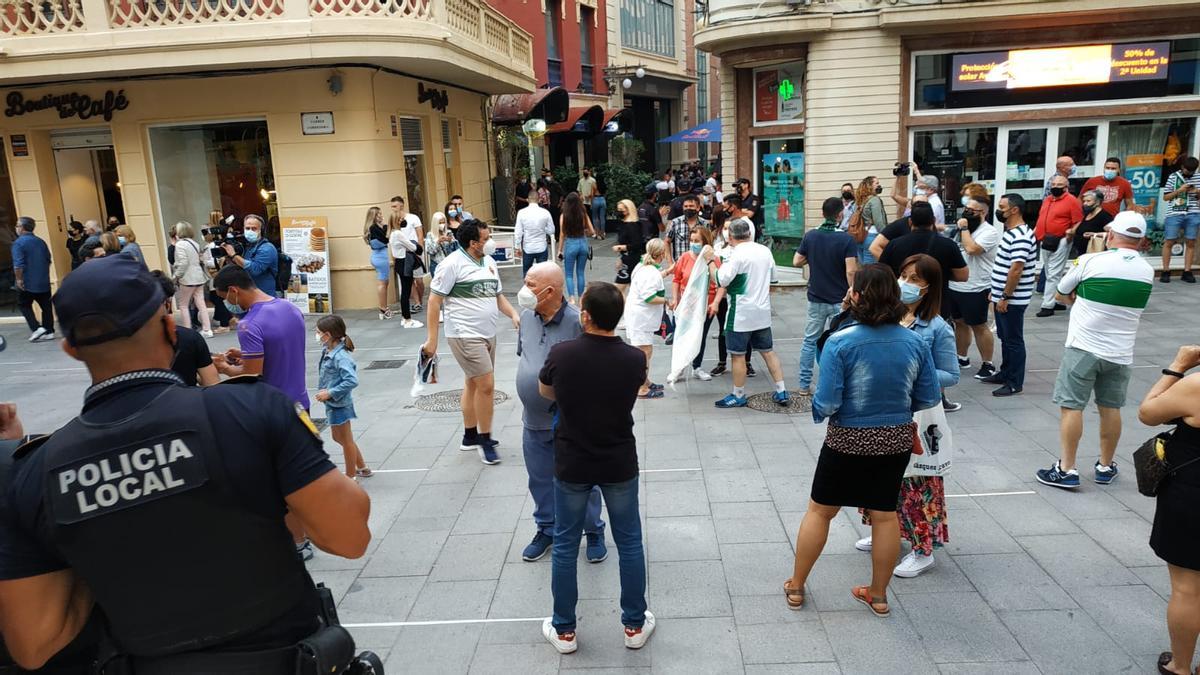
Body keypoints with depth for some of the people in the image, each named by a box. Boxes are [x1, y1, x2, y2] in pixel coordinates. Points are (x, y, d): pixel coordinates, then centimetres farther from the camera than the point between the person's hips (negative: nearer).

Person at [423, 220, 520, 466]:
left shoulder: (489, 261, 10)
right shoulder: (452, 264, -12)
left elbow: (498, 295, 19)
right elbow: (434, 301, -11)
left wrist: (513, 314, 0)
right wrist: (432, 339, -13)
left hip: (488, 334, 8)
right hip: (465, 335, -8)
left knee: (474, 383, 17)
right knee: (487, 385, -9)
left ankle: (470, 436, 30)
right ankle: (485, 440, 7)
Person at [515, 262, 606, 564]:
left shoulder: (577, 321, -21)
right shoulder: (527, 317, -2)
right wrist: (528, 388, 13)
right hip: (533, 422, 5)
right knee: (540, 480, 19)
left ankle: (594, 532, 32)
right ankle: (546, 529, 40)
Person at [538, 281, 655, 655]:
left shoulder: (560, 354, -16)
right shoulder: (634, 358, -14)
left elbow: (545, 392, 3)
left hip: (571, 465, 0)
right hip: (620, 465, 1)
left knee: (565, 546, 14)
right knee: (629, 543, 16)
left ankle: (564, 631, 26)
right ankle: (635, 625, 28)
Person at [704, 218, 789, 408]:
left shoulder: (737, 255, -17)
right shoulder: (765, 250, 5)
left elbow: (721, 280, -20)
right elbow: (773, 274, 19)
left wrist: (711, 261, -7)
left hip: (741, 314, -7)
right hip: (763, 312, 7)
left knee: (738, 355, 4)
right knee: (768, 351, 15)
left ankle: (738, 396, 13)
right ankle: (782, 392, 17)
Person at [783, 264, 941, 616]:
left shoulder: (839, 342, -21)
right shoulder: (915, 342, -8)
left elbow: (826, 403, -22)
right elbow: (930, 397, -1)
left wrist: (817, 411, 1)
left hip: (847, 440, -3)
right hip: (897, 440, 4)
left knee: (820, 510, 13)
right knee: (885, 513, 17)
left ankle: (796, 586, 26)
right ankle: (878, 595, 31)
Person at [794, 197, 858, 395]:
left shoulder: (810, 236, -2)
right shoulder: (847, 240, -14)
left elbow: (797, 261, 3)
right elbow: (851, 271, -19)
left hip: (816, 298, 4)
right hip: (839, 300, -3)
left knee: (810, 341, 13)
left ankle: (805, 385, 17)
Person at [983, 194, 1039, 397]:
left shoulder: (1021, 237, -20)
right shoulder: (1010, 232, 12)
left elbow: (1016, 270, -25)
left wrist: (1005, 297, -22)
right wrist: (996, 292, 20)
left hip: (1012, 300, -10)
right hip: (1002, 297, 10)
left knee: (1013, 340, 0)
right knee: (1004, 338, 18)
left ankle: (1015, 383, 8)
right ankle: (1005, 373, 30)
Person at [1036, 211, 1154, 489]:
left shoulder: (1090, 261, -12)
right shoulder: (1147, 271, 4)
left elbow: (1061, 294, 1)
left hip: (1083, 348, -5)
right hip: (1120, 353, 5)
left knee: (1071, 406, 0)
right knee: (1110, 408, 15)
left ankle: (1067, 470, 0)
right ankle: (1106, 467, 27)